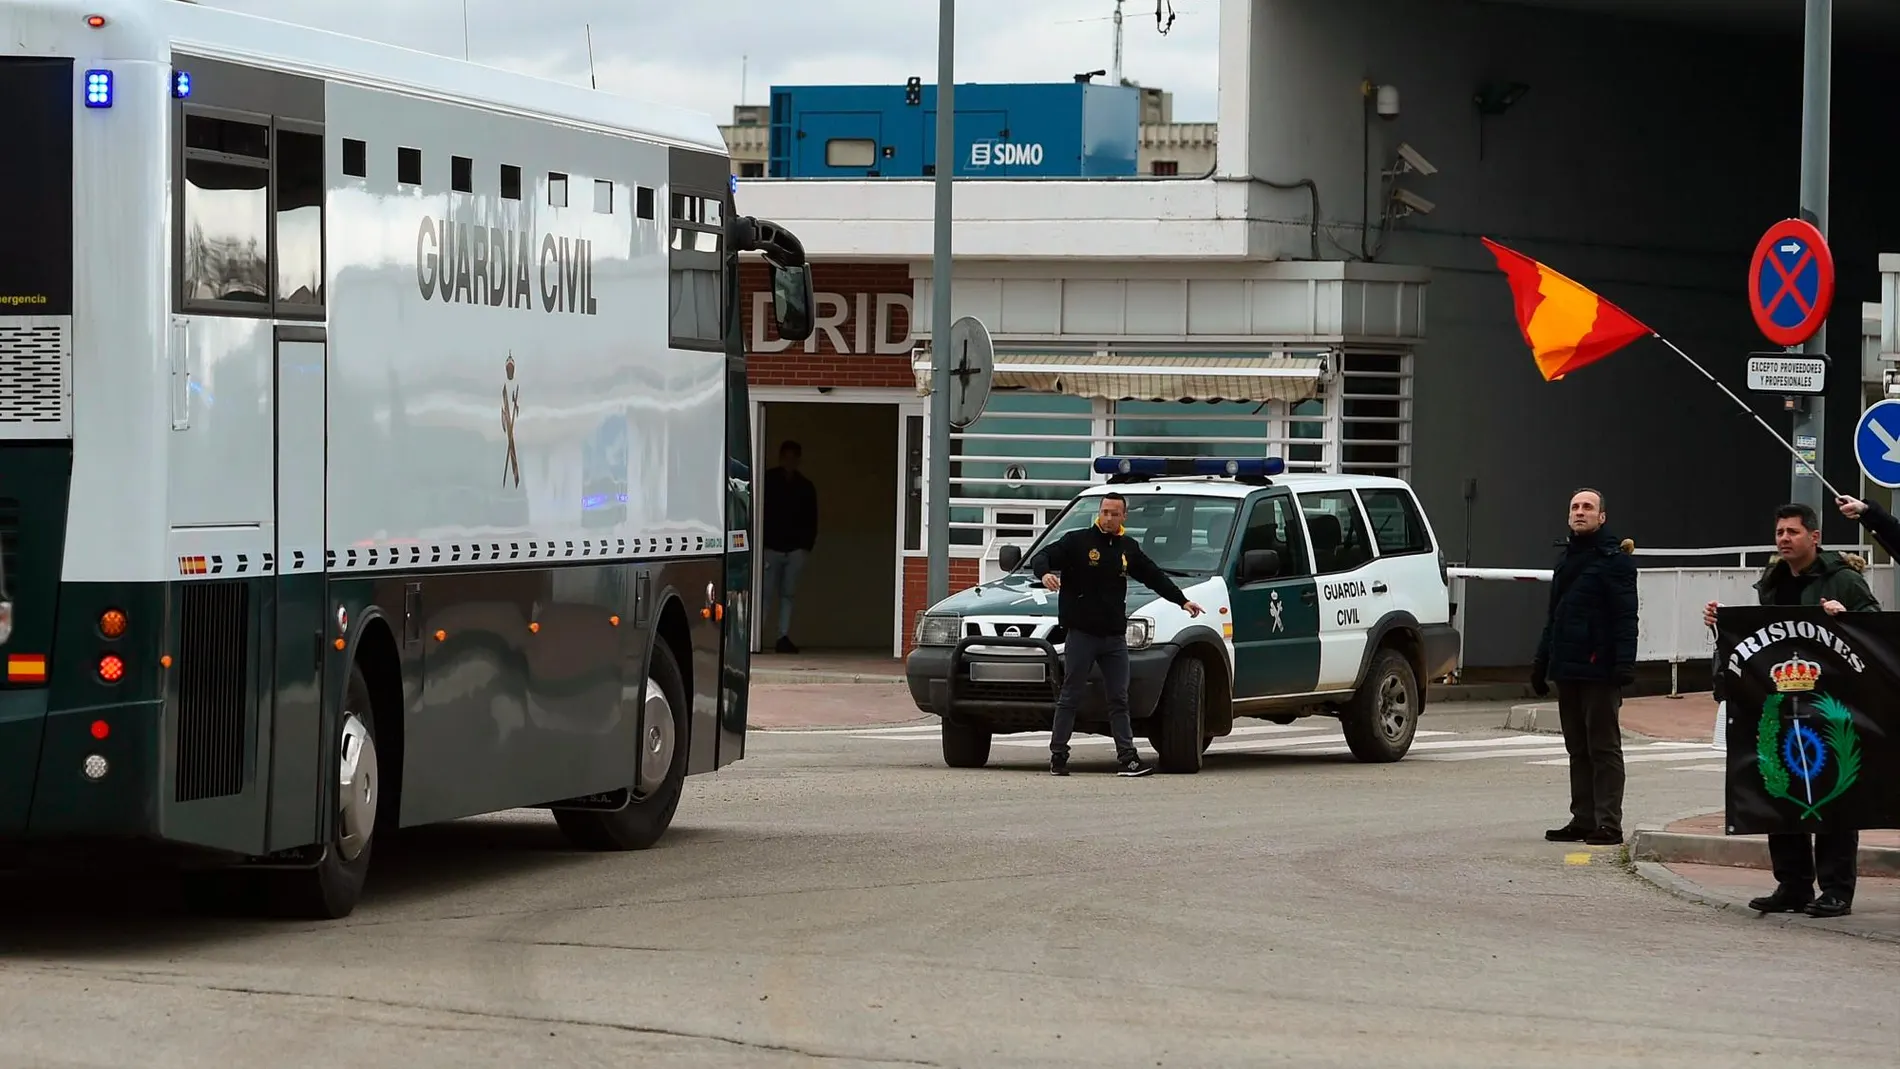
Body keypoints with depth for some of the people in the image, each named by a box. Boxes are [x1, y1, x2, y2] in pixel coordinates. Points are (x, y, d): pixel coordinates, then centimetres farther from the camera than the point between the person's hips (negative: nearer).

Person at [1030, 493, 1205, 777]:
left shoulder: (1128, 548, 14)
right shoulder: (1077, 541, -1)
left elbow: (1154, 576, 23)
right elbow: (1042, 556, -7)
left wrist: (1181, 600, 19)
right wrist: (1045, 573, -30)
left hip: (1114, 636, 5)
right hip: (1081, 634, -5)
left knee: (1119, 699, 4)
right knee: (1070, 697, -1)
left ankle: (1127, 758, 3)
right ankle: (1058, 756, 4)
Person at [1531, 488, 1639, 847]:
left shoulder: (1614, 559, -6)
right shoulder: (1567, 558, 18)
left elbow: (1625, 615, -14)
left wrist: (1624, 662, -23)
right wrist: (1542, 662, 21)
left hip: (1599, 669, -8)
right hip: (1567, 667, 8)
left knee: (1604, 746, -5)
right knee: (1578, 748, 10)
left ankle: (1608, 823, -4)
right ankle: (1583, 819, 14)